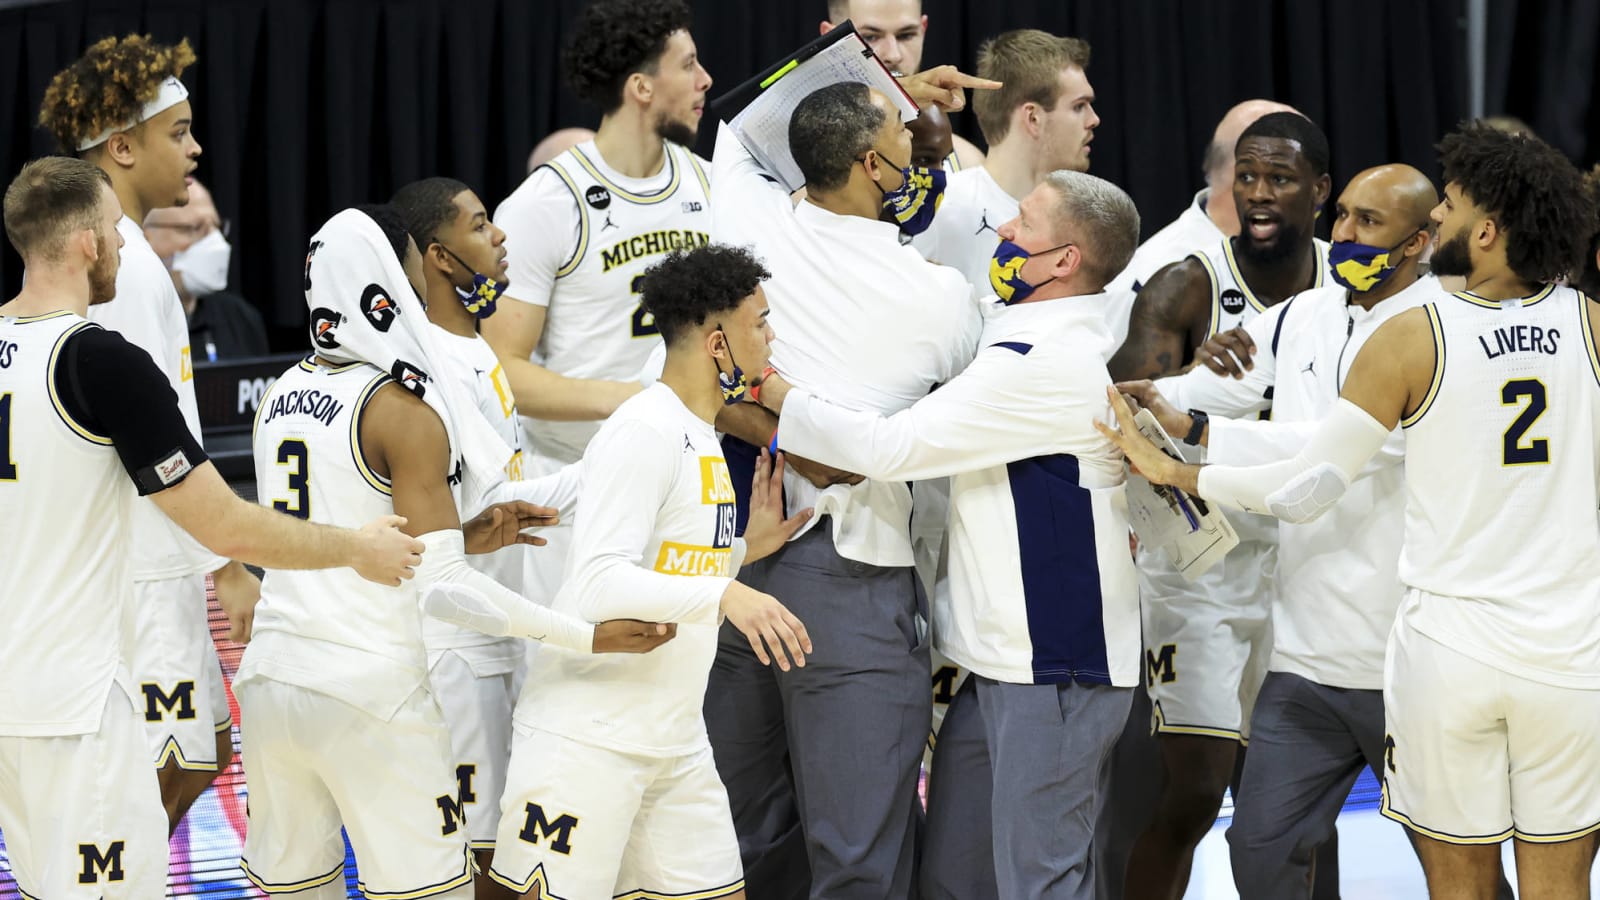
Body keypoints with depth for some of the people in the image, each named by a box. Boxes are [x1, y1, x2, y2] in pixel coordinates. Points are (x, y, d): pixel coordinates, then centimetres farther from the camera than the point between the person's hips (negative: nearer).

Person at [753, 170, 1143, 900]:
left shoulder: (1054, 360, -18)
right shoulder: (1033, 347, 15)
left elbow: (892, 448, -19)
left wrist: (780, 397, -7)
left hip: (1055, 668, -10)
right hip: (999, 665, 10)